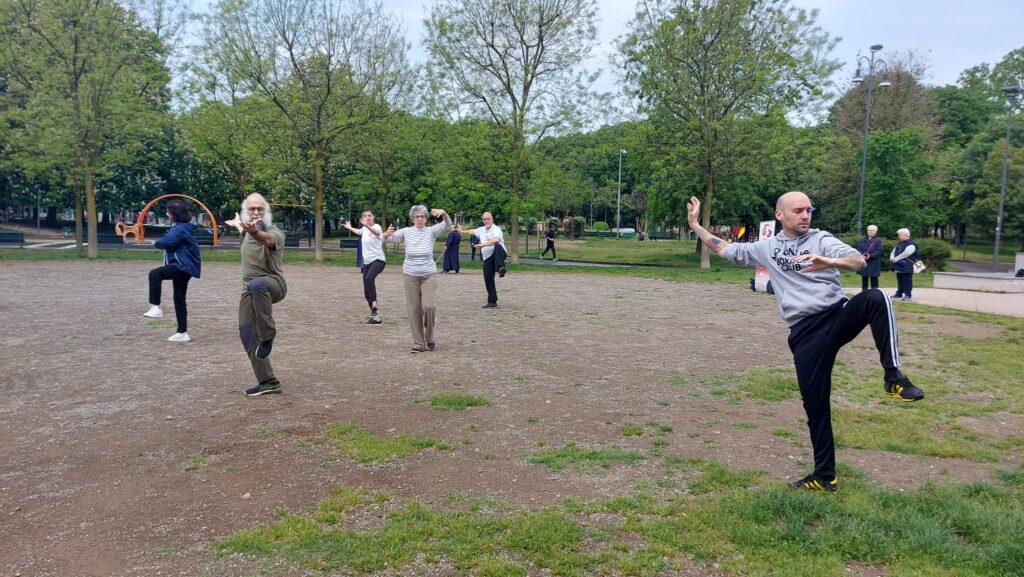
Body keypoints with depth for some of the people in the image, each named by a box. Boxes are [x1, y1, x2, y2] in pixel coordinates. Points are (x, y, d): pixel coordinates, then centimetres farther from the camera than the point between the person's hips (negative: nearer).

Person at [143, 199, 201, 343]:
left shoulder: (181, 228, -14)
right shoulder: (180, 227, 19)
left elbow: (166, 242, -25)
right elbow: (171, 242, 18)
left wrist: (157, 243, -4)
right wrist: (162, 243, -2)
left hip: (183, 266, -11)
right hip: (183, 266, 11)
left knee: (155, 274, -22)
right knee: (179, 300, 11)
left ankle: (155, 307, -17)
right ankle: (183, 333, 15)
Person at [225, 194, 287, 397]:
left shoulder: (274, 232, -12)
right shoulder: (249, 231, 11)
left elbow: (267, 239, -39)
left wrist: (254, 232, -61)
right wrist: (238, 225, 60)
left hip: (273, 284, -8)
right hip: (249, 289, 8)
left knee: (257, 285, -44)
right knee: (247, 336, 0)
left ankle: (267, 335, -28)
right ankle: (268, 382, 8)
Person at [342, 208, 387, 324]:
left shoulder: (377, 226, -10)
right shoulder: (364, 228, 12)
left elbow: (377, 232, -37)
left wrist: (367, 225, -56)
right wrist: (349, 227, 57)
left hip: (378, 260, -8)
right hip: (366, 262, 8)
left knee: (369, 278, -39)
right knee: (367, 293, 4)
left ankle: (375, 304, -28)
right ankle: (376, 317, 14)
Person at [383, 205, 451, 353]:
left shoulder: (431, 231, -4)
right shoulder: (406, 232, -3)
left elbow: (447, 224, -20)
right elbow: (387, 238, -13)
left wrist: (443, 213, -42)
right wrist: (387, 234, -38)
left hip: (429, 276, -1)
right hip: (410, 276, 1)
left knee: (428, 306, -15)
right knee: (414, 310, 2)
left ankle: (429, 338, 9)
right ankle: (419, 343, 12)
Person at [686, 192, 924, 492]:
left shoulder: (821, 239, 6)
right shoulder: (766, 248, 14)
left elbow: (859, 261, -11)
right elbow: (724, 250, 23)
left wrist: (830, 262, -32)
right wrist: (695, 225, 19)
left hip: (838, 315, -1)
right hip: (805, 333, 2)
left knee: (875, 299, -35)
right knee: (814, 404, 3)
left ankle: (893, 376, -24)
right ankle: (824, 476, 18)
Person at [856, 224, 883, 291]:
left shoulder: (878, 241, 1)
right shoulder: (863, 240, 15)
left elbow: (879, 251, -11)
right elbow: (858, 248, 5)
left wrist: (870, 256, -24)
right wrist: (861, 255, -15)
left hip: (873, 264, -4)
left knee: (874, 281, 1)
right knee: (864, 281, 11)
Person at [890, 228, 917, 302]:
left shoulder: (911, 244, -12)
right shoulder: (899, 243, 17)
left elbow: (906, 253, -24)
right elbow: (894, 251, 16)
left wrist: (896, 259, -20)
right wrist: (892, 258, -6)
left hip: (907, 267, -9)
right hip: (899, 266, 9)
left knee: (907, 280, -5)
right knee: (900, 280, 15)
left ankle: (907, 295, -3)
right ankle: (899, 293, 24)